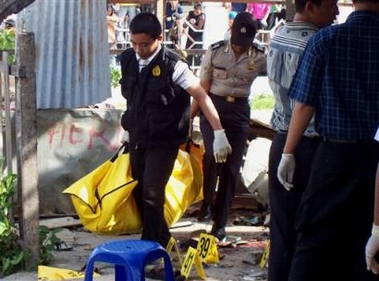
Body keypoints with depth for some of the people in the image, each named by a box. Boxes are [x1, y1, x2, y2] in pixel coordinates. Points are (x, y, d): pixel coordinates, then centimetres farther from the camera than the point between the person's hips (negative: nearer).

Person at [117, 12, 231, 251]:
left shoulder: (173, 65, -18)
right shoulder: (128, 60, -1)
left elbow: (202, 96, -20)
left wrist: (219, 133, -25)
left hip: (164, 141, -6)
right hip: (138, 139, 6)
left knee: (152, 194, -11)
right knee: (138, 192, 11)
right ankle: (162, 237, 29)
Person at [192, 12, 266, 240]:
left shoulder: (260, 58, -2)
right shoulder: (215, 51, -2)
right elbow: (203, 87, 1)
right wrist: (190, 116, 1)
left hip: (239, 112, 1)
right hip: (213, 107, -1)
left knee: (231, 168, 1)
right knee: (213, 153, -25)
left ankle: (220, 223, 12)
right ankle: (206, 202, -1)